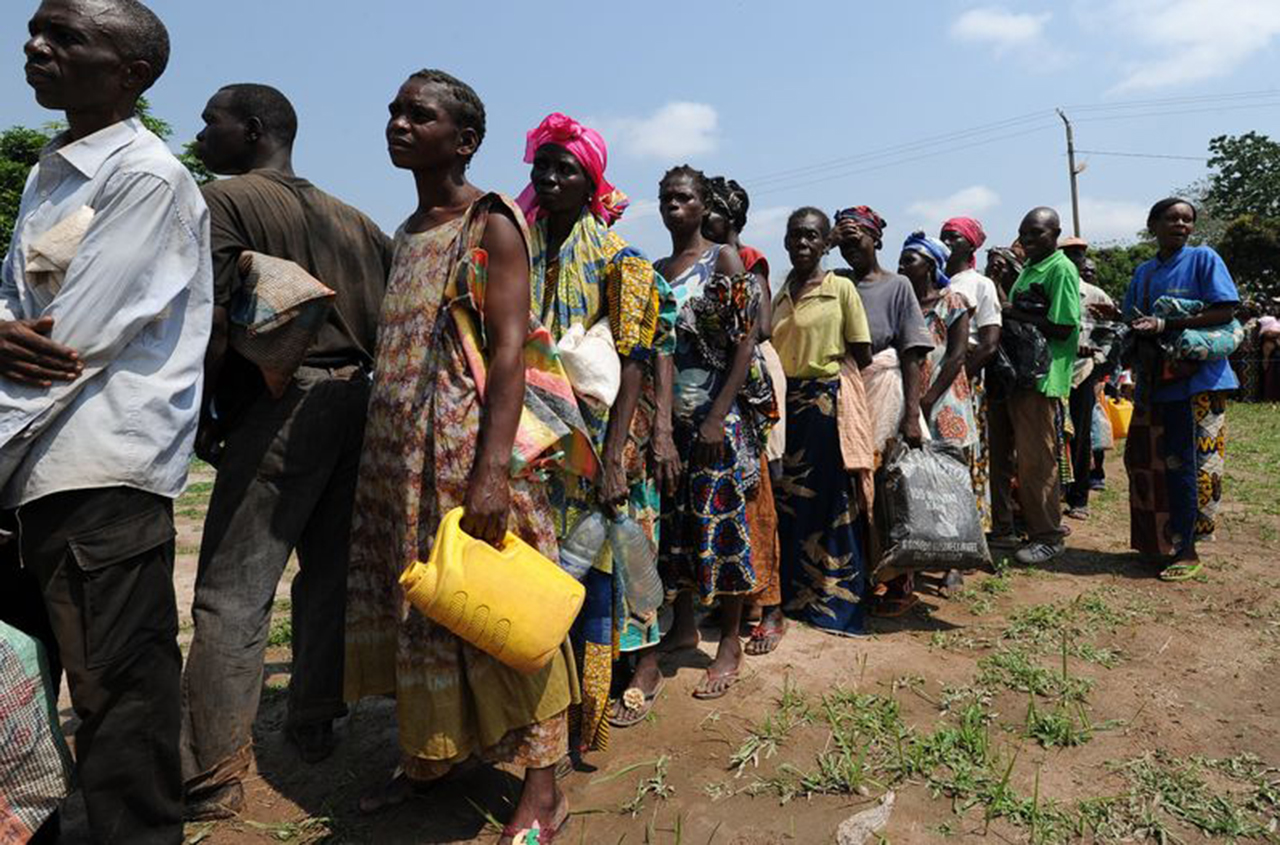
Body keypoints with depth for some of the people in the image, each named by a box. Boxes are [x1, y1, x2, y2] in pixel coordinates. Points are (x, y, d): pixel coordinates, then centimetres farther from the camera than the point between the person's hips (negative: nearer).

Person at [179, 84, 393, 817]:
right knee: (330, 569, 13)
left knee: (233, 591, -2)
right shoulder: (351, 219, 16)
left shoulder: (226, 200, -2)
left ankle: (215, 775, 3)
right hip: (353, 400, 7)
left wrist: (201, 412, -1)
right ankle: (316, 723, 24)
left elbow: (211, 320, -12)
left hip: (281, 404, -7)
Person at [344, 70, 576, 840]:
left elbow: (509, 348, -15)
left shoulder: (491, 223, -5)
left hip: (468, 445, -8)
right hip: (402, 451, 8)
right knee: (414, 598, 14)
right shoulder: (408, 233, 18)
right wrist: (385, 453, 17)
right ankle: (426, 756, 32)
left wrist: (492, 469, -24)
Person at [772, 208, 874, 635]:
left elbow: (862, 355, -1)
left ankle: (838, 600, 17)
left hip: (829, 402, -5)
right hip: (787, 403, 5)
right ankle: (797, 594, 24)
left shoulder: (841, 288, -3)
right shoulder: (780, 294, 11)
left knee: (833, 501, 2)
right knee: (789, 500, 9)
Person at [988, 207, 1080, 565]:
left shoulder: (1061, 269, -8)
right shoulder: (1028, 268, 20)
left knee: (1036, 461, -4)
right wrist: (1006, 314, 4)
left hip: (1040, 378, -9)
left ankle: (1047, 537, 9)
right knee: (1000, 454, 11)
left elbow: (1063, 328, -16)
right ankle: (1002, 528, 22)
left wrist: (1016, 315, -14)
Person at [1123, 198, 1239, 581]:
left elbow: (1224, 311, -11)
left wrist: (1165, 325, -19)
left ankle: (1186, 551, 7)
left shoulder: (1203, 258, -2)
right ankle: (1157, 544, 21)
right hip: (1153, 381, 6)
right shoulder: (1143, 271, 14)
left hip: (1196, 379, -5)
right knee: (1143, 460, 7)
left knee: (1182, 465, -4)